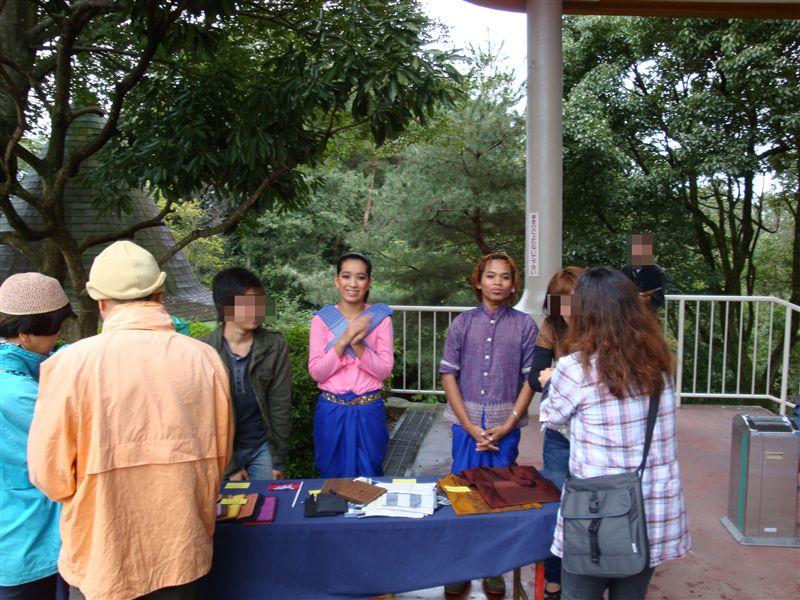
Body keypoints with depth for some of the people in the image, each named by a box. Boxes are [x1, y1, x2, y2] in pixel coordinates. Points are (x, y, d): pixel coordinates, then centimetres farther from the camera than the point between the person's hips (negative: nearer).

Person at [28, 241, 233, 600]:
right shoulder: (205, 359, -9)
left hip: (102, 559, -2)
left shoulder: (71, 364, -18)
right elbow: (219, 456, 2)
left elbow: (49, 473, -10)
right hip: (182, 556, 2)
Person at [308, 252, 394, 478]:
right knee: (332, 475, 14)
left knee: (368, 477, 11)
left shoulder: (380, 318, -2)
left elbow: (384, 371, -6)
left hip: (369, 410, 0)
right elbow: (316, 372, -7)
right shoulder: (322, 318, -1)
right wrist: (345, 339, -18)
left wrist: (357, 343, -20)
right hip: (332, 410, 1)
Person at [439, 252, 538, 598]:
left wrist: (506, 427, -8)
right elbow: (448, 375, -1)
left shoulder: (525, 326, -1)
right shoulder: (462, 323, 1)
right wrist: (471, 427, -7)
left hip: (505, 426, 0)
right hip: (466, 423, 1)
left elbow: (530, 379, -2)